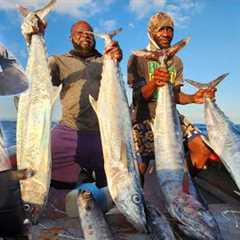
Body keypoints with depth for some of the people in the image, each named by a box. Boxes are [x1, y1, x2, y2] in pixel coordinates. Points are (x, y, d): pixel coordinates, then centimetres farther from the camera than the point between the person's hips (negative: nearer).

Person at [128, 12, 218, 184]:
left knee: (203, 149, -10)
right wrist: (153, 83, -33)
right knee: (139, 167, -14)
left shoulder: (176, 62, 12)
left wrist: (193, 98, -13)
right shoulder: (137, 59, -3)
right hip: (145, 118, -4)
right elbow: (138, 96, -11)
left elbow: (176, 95, 9)